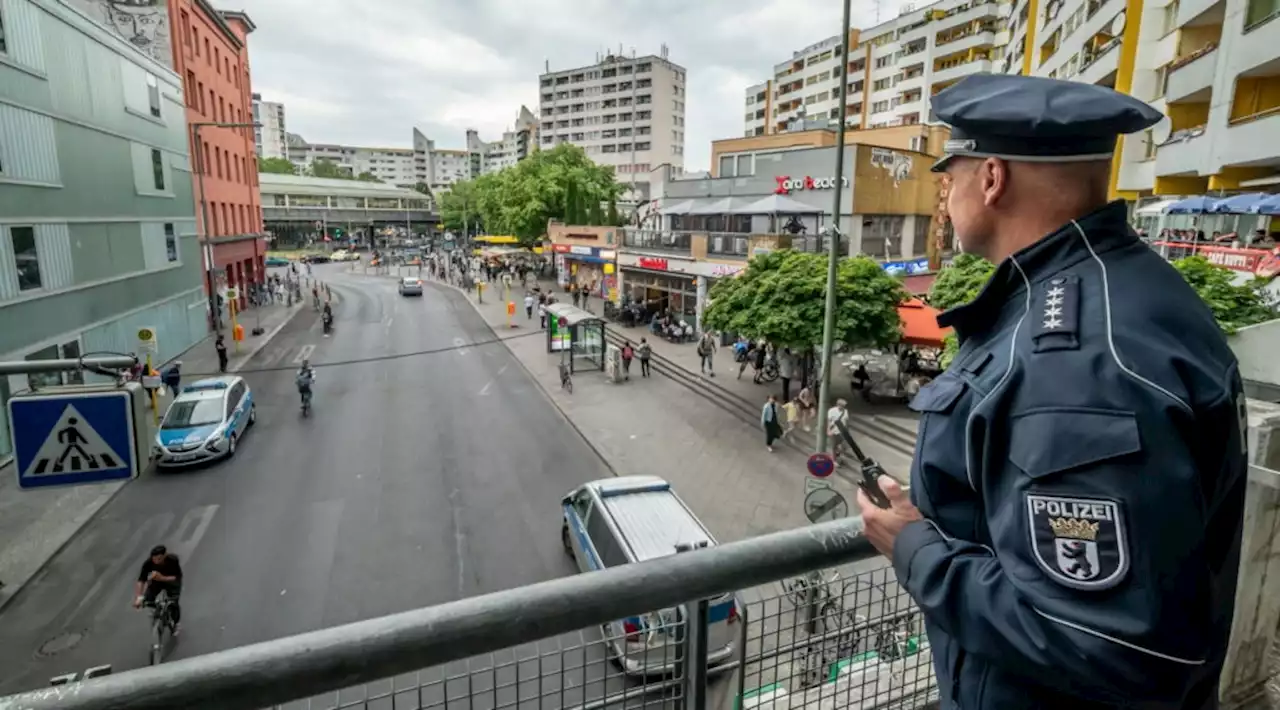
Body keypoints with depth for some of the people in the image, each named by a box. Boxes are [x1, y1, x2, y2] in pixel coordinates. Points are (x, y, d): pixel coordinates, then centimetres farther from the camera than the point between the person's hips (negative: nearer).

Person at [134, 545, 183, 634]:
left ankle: (177, 622, 18)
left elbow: (178, 577, -30)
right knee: (147, 601, -17)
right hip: (156, 581, 3)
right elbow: (141, 580, -31)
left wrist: (162, 578, -46)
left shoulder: (173, 560, -33)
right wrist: (138, 597, -42)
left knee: (173, 603, -13)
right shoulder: (148, 562, -29)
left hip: (171, 582, -2)